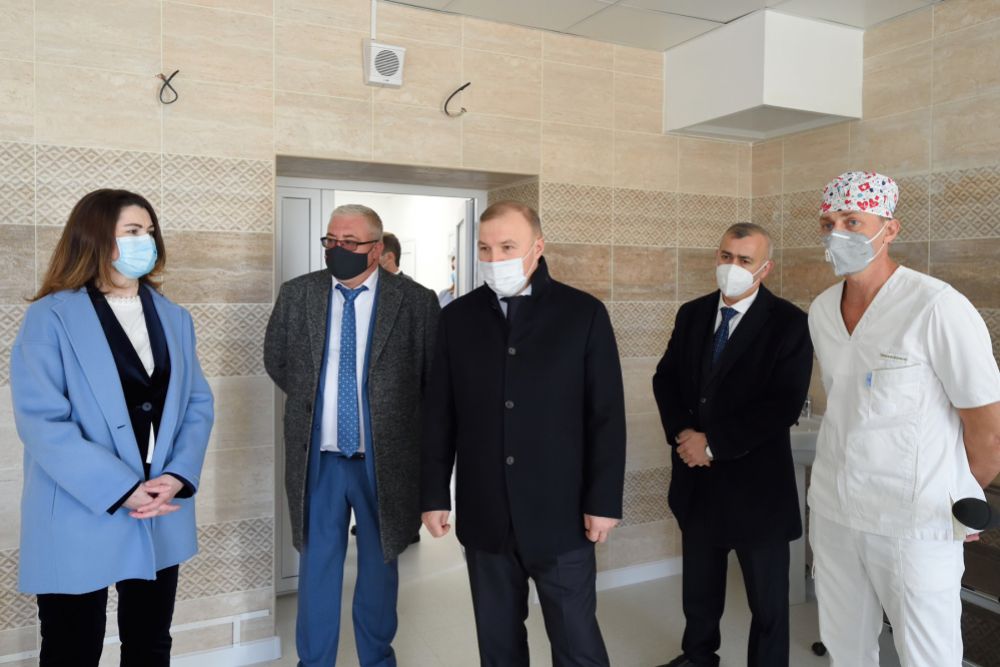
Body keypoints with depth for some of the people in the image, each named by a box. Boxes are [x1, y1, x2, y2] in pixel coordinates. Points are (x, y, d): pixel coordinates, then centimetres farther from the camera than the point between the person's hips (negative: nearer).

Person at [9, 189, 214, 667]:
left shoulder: (174, 318, 8)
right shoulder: (51, 317, -7)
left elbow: (198, 402, 5)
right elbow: (41, 422, -16)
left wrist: (178, 476, -12)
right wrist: (123, 491, -20)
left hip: (162, 516, 5)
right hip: (79, 521, -4)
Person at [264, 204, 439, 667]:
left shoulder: (416, 301, -9)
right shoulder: (297, 295, 0)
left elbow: (436, 378, -1)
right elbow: (276, 359, 15)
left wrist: (398, 416, 2)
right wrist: (312, 397, 12)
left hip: (384, 459, -1)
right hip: (317, 459, 2)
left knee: (379, 565, 17)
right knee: (317, 567, 14)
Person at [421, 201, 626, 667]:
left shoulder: (584, 314, -3)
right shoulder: (458, 317, 3)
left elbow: (607, 417, -3)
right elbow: (439, 415, 6)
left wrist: (603, 501, -6)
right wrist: (434, 494, 4)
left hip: (560, 515, -2)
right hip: (484, 516, 3)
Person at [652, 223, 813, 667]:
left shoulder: (789, 323, -12)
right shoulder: (692, 314, 5)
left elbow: (784, 406, -19)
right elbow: (666, 380, 8)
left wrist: (713, 443, -18)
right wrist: (681, 433, -10)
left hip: (755, 480, -5)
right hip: (698, 477, 5)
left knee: (767, 598, 13)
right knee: (698, 586, 22)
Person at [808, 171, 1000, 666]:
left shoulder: (937, 307, -15)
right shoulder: (821, 310, 4)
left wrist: (959, 501, 4)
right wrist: (846, 489, 16)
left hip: (914, 526, -5)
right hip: (833, 513, 5)